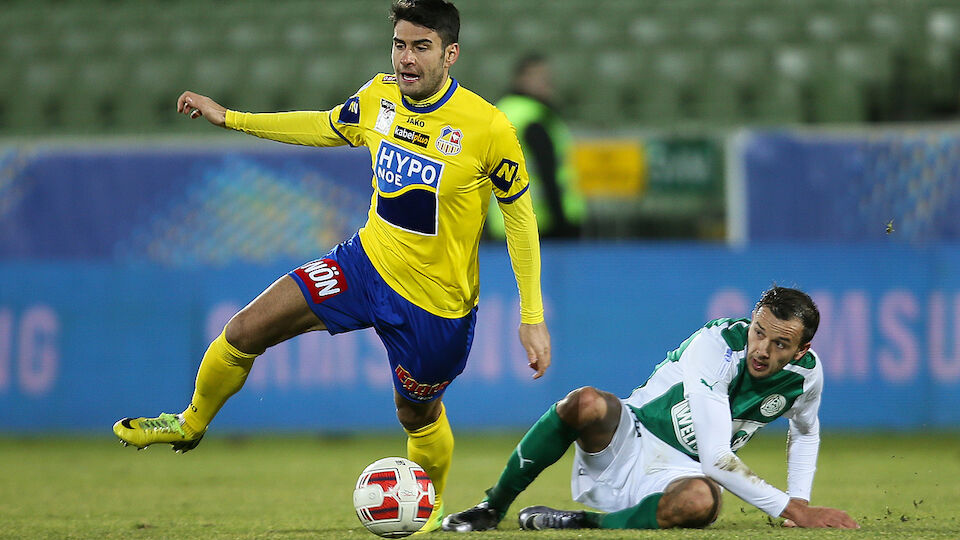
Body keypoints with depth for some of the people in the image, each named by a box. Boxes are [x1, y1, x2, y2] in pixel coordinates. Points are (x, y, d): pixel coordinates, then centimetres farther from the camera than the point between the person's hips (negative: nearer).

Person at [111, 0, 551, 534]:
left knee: (418, 417, 14)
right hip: (369, 262, 4)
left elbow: (520, 216, -11)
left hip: (436, 304, -4)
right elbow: (329, 127, 16)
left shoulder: (488, 127, -21)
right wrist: (229, 118, 18)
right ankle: (191, 424, 23)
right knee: (244, 332, -5)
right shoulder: (379, 98, -6)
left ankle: (432, 510, 46)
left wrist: (533, 318, -11)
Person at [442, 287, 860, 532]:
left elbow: (806, 432, 22)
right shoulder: (717, 344, -22)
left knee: (701, 501, -39)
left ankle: (581, 522, -20)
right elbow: (717, 459, -27)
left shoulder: (806, 374, -5)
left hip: (681, 472, 2)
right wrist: (793, 510, -27)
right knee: (587, 403, -38)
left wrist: (801, 502, 8)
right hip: (631, 440, -2)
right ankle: (492, 507, -19)